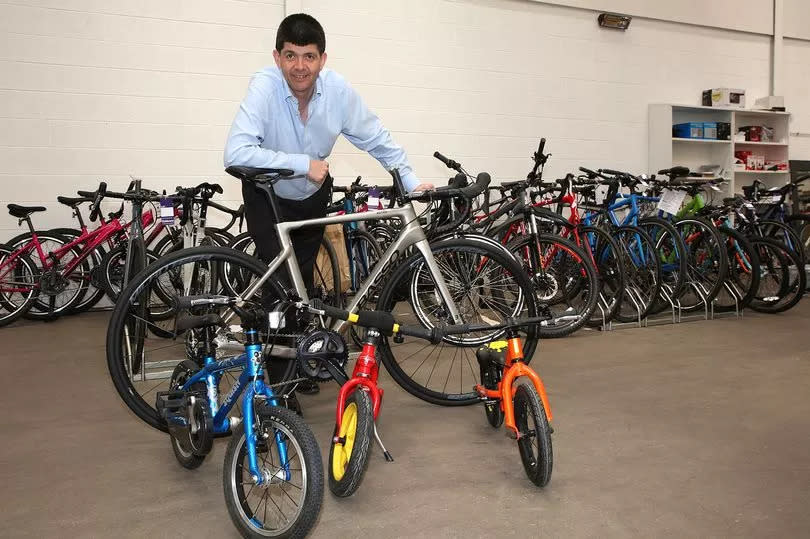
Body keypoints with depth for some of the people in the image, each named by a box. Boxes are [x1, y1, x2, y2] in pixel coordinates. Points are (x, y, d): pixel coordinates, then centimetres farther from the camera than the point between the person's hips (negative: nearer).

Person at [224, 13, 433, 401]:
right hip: (267, 195, -3)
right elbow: (236, 153, -41)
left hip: (313, 195, 3)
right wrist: (303, 163, -40)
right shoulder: (264, 87, -30)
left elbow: (376, 139, -8)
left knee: (303, 276, 13)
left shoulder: (338, 90, -21)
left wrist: (412, 182, -13)